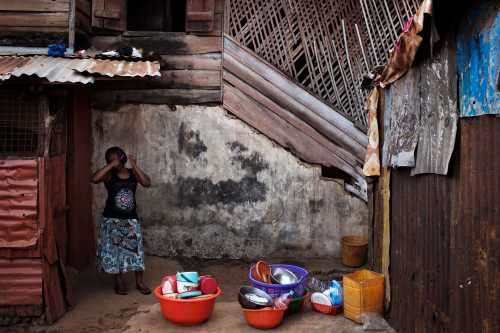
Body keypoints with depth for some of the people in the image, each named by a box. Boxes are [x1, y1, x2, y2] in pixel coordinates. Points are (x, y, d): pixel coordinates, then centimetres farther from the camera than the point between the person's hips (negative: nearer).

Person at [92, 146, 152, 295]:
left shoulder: (133, 173, 3)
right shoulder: (109, 175, -4)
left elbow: (147, 183, -12)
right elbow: (94, 179, -23)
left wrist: (135, 166, -15)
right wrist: (111, 165, -21)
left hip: (130, 219, 2)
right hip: (112, 219, -2)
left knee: (135, 249, 2)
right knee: (113, 250, 3)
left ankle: (139, 282, 12)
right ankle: (119, 282, 18)